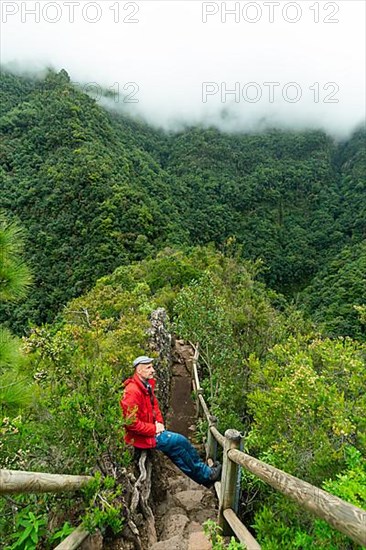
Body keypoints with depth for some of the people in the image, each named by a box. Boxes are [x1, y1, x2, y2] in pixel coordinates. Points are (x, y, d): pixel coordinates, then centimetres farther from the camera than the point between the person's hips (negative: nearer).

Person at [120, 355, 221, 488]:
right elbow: (132, 423, -27)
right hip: (142, 437, -9)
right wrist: (154, 429, -19)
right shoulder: (132, 392, -26)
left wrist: (159, 423, 1)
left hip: (152, 430, 9)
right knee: (180, 441, -10)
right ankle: (206, 474, 8)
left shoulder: (147, 385, 5)